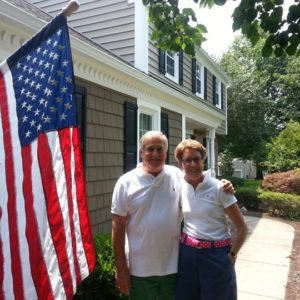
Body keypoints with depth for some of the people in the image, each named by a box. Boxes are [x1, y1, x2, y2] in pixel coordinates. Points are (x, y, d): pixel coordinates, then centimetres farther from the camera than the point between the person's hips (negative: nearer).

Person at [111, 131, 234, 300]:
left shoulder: (177, 176, -2)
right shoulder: (126, 182, -8)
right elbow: (118, 227, -6)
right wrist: (121, 268, -7)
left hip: (172, 266, 2)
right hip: (140, 268, -2)